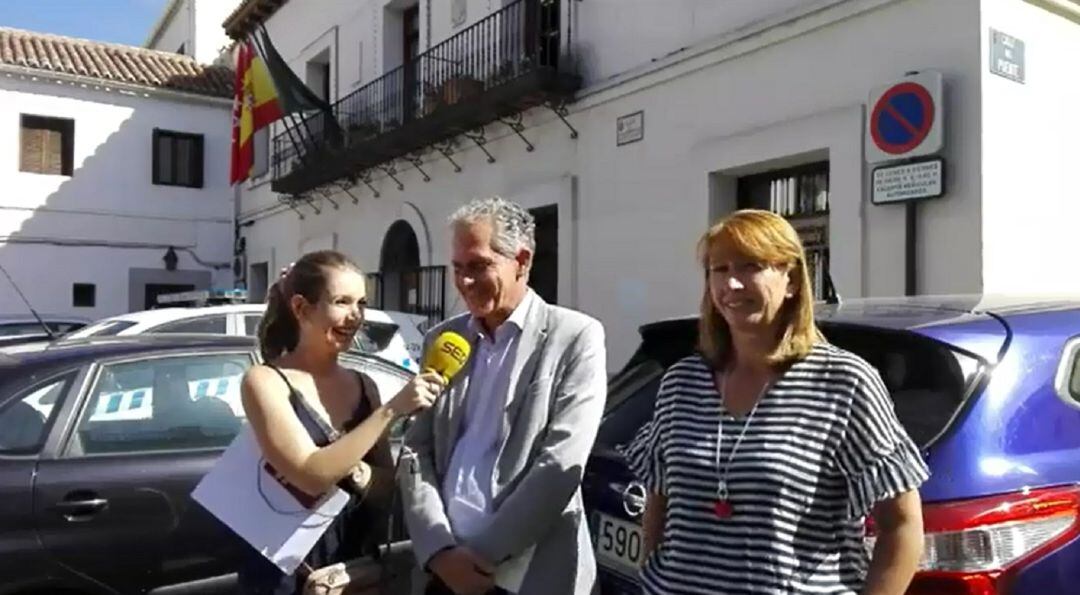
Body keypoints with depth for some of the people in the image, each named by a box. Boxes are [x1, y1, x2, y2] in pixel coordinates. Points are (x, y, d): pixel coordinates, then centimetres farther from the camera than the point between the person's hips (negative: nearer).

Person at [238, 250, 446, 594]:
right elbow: (311, 475, -23)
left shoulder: (364, 386, 2)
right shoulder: (265, 382, -12)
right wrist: (392, 409, -25)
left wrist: (357, 473, -16)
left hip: (355, 565, 5)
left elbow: (387, 485, 4)